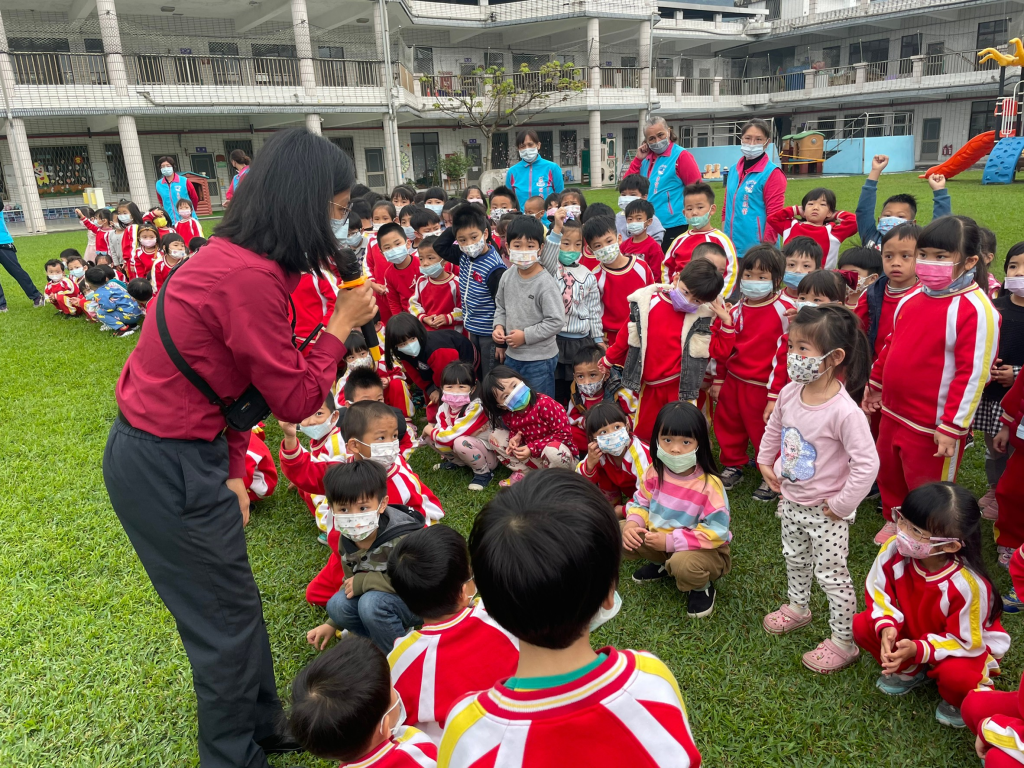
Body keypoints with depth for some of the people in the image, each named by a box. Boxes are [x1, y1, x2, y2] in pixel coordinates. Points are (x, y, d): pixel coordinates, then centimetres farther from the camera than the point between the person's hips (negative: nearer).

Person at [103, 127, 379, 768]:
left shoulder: (234, 256, 5)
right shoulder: (250, 277, -26)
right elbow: (297, 400, -19)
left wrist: (233, 470, 9)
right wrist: (341, 324, -7)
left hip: (184, 449, 10)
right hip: (167, 468, -10)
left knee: (234, 602, 22)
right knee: (226, 619, 8)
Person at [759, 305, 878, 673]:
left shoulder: (844, 411, -30)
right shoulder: (789, 393, -9)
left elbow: (867, 463, -26)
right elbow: (774, 428, 12)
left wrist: (842, 504, -20)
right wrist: (765, 462, 11)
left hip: (825, 512, -7)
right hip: (791, 501, 7)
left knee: (831, 575, 8)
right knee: (794, 559, 27)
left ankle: (844, 643, 27)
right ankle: (798, 608, 52)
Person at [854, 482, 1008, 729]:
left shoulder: (968, 584, -38)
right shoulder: (894, 550, -27)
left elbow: (964, 641, -26)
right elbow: (878, 593, -12)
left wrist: (918, 649, -38)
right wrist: (887, 627, -30)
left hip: (970, 643, -4)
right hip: (912, 630, 5)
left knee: (954, 675, -35)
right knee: (862, 625, -16)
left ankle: (958, 701, 5)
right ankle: (908, 672, 11)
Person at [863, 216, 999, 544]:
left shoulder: (975, 309, -20)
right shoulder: (914, 297, 4)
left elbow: (973, 373, -22)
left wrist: (952, 426, -21)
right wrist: (875, 384, 22)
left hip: (933, 426, -8)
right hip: (893, 412, 8)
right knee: (889, 474, 25)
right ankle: (894, 522, 49)